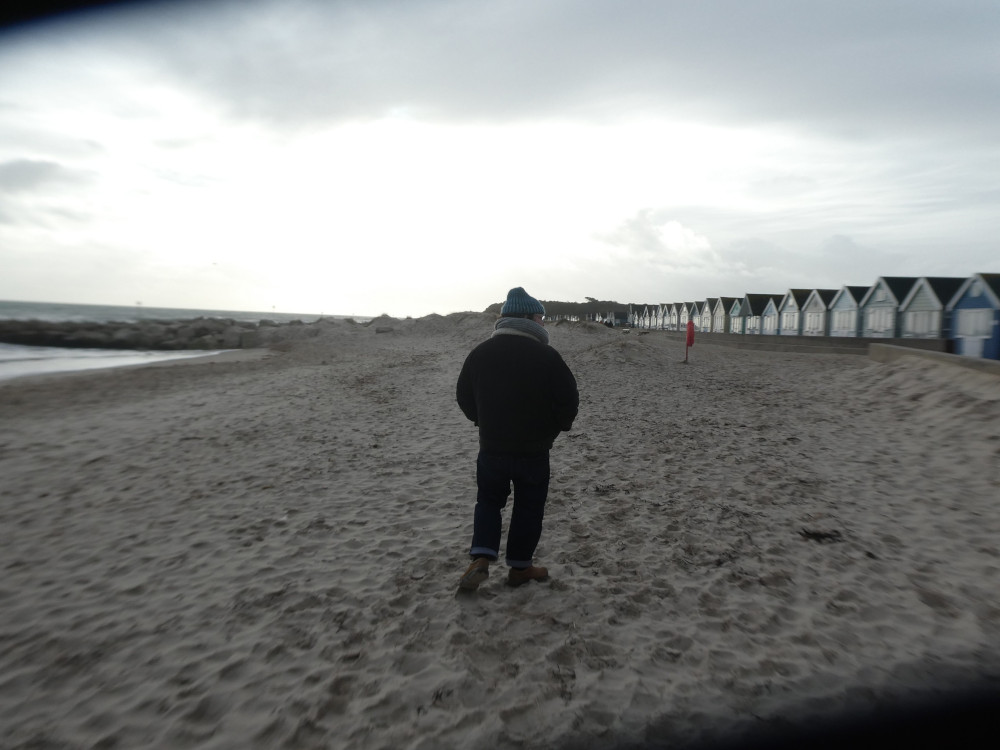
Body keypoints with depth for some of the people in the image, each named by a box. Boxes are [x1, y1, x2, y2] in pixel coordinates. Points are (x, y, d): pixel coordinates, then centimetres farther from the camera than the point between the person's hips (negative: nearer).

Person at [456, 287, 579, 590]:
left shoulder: (480, 352, -1)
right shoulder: (546, 356, -14)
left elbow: (464, 397, 7)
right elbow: (569, 400, -10)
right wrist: (556, 427, 8)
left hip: (491, 448, 3)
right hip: (533, 450, -3)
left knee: (488, 501, 20)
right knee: (529, 507, 14)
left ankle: (481, 559, 5)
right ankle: (520, 567, 23)